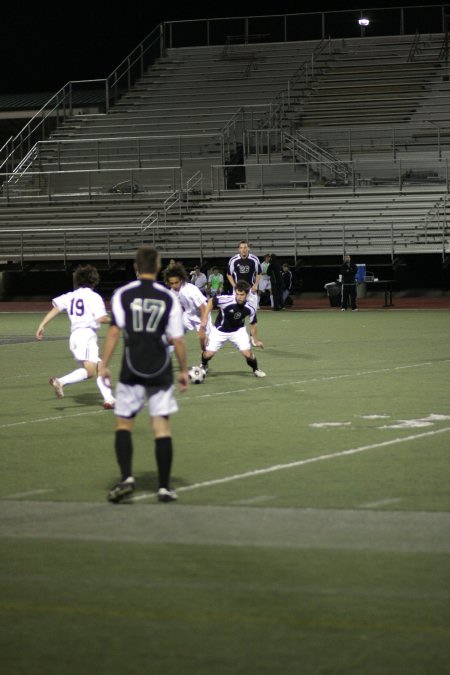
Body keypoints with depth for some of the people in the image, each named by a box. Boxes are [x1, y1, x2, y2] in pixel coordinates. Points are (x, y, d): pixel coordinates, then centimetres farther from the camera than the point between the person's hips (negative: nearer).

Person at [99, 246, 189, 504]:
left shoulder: (123, 294, -2)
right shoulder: (169, 298, 0)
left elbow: (114, 331, -9)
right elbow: (178, 339, 0)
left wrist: (104, 364, -6)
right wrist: (184, 370, 11)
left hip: (132, 372, -1)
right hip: (161, 371, 1)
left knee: (124, 423, 9)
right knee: (162, 425, 4)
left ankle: (126, 478, -7)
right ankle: (164, 487, 4)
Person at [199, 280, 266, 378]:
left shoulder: (250, 308, -21)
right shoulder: (226, 300, -32)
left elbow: (253, 324, -2)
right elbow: (211, 301, -15)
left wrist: (256, 340, 4)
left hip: (238, 331, 1)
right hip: (219, 330, -1)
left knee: (248, 354, -13)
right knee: (208, 354, -5)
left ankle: (256, 369, 19)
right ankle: (204, 366, 32)